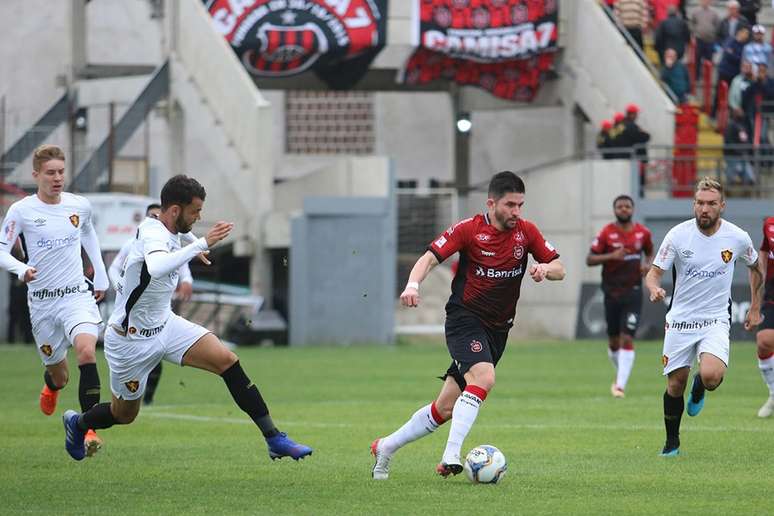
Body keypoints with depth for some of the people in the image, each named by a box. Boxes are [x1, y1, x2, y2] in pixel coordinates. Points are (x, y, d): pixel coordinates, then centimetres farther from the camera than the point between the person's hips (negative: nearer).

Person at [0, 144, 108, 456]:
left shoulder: (80, 206, 3)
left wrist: (101, 275, 22)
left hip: (77, 295, 1)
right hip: (41, 301, 0)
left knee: (86, 350, -27)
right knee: (58, 374, 10)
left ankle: (89, 429, -26)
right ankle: (52, 384, 52)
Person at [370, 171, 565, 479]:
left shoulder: (526, 232, 2)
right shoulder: (469, 229, -9)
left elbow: (559, 269, 6)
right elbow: (430, 257, -13)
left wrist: (545, 269, -18)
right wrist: (413, 284, -32)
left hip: (498, 329, 5)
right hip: (465, 318, -5)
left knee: (445, 409, 6)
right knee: (484, 377, -32)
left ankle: (386, 447, 23)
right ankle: (451, 457, -34)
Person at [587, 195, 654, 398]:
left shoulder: (643, 233, 2)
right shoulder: (606, 233, -5)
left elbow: (650, 253, 21)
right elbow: (589, 259, -5)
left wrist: (648, 265, -1)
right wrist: (611, 256, -21)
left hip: (633, 292, 0)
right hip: (612, 292, 0)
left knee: (627, 339, -12)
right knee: (614, 341, 9)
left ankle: (620, 385, -13)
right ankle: (621, 375, 36)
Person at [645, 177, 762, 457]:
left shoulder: (737, 238, -5)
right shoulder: (678, 235, -9)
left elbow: (755, 267, 15)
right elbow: (655, 271, -6)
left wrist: (755, 308, 16)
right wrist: (654, 288, -30)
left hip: (715, 320, -1)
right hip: (680, 319, 1)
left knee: (711, 376, -25)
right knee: (675, 385, 2)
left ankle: (699, 390, 14)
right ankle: (672, 442, 26)